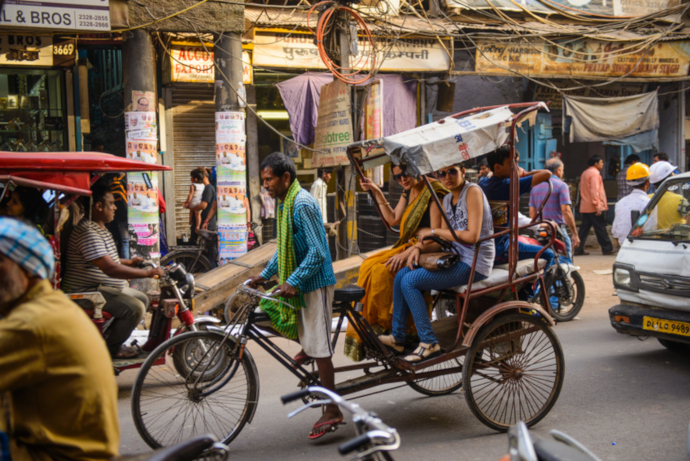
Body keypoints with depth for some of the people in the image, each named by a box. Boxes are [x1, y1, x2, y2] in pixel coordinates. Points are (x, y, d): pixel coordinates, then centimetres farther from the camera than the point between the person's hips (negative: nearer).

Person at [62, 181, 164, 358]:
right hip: (87, 292, -11)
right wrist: (149, 273, -28)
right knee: (135, 307, -23)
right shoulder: (88, 233, -25)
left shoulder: (99, 228, 13)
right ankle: (111, 348, -5)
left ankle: (110, 337, 20)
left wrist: (130, 262, 18)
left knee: (142, 298, 17)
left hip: (102, 287, 11)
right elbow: (111, 269, -32)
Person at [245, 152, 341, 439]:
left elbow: (317, 252, -23)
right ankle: (306, 348, 30)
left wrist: (293, 281, -26)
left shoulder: (303, 204, -19)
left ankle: (332, 411, 2)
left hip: (314, 283, -10)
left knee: (319, 347, -6)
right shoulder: (285, 203, 12)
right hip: (299, 281, 10)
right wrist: (264, 275, 16)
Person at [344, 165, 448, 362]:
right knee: (368, 266, -13)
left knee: (382, 271, -26)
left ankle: (384, 324, -10)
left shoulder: (434, 193, -14)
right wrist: (377, 193, 8)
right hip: (408, 246, 8)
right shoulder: (409, 192, 13)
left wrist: (407, 253, -24)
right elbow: (393, 219, 15)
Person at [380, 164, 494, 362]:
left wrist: (434, 231, -15)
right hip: (456, 258, 9)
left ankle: (429, 343, -10)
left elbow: (472, 236, -22)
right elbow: (444, 241, 13)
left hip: (473, 263, -9)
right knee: (401, 275, 1)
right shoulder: (447, 199, 13)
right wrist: (419, 247, -6)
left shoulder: (473, 192, -13)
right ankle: (397, 336, 9)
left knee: (409, 281, -16)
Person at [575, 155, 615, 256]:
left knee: (584, 228, 7)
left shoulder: (585, 173, 18)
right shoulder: (595, 173, -11)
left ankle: (579, 249, 3)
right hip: (594, 208, -9)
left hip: (585, 207, 9)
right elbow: (594, 190, -20)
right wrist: (598, 206, -22)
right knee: (600, 228, -2)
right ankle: (607, 248, 4)